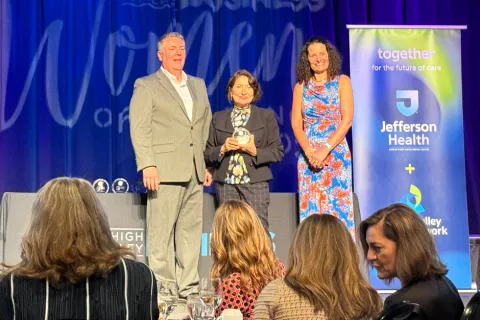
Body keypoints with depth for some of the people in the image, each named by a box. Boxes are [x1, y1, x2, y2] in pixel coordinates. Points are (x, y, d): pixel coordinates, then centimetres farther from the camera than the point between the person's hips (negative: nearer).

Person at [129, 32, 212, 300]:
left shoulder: (198, 85, 19)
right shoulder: (146, 86, 3)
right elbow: (139, 129, -6)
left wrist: (208, 164, 13)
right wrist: (147, 165, -16)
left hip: (195, 172, 6)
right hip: (165, 171, -5)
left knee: (191, 232, 6)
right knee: (161, 234, -4)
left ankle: (189, 288, 12)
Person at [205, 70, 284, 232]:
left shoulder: (266, 116, 10)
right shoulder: (218, 118, 13)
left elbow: (277, 152, 4)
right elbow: (207, 153, 10)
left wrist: (255, 151, -12)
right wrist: (222, 149, -10)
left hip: (255, 182, -1)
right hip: (226, 184, 2)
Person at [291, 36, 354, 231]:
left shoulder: (342, 82, 4)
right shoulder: (301, 86, 10)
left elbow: (347, 120, -5)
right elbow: (296, 124, 3)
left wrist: (325, 149, -15)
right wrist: (309, 151, -13)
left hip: (336, 153, -2)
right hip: (308, 155, 2)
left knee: (337, 207, -5)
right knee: (310, 208, 0)